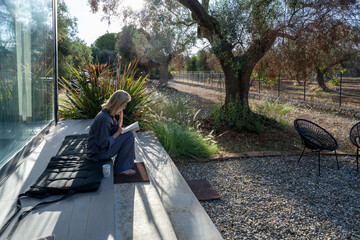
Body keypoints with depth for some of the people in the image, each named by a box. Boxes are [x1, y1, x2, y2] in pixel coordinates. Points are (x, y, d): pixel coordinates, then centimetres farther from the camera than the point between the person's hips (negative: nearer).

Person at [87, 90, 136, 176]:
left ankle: (126, 163, 12)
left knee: (128, 134, 11)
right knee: (129, 135, -15)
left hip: (104, 145, 10)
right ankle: (120, 168, -4)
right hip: (98, 153, -10)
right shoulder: (104, 118, -28)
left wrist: (121, 117, -3)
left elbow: (117, 129, 10)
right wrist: (117, 133, -14)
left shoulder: (109, 114, 2)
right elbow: (104, 144, -26)